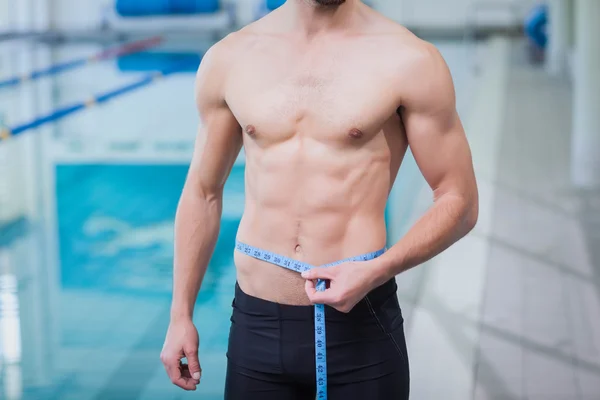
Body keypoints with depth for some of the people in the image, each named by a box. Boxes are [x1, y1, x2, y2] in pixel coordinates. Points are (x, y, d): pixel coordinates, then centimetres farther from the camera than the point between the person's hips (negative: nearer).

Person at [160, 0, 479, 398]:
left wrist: (376, 272, -18)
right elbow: (203, 194, 12)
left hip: (360, 323, -2)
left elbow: (459, 202, -4)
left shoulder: (408, 60, -7)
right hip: (255, 324, 3)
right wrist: (181, 315, 12)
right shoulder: (228, 59, 3)